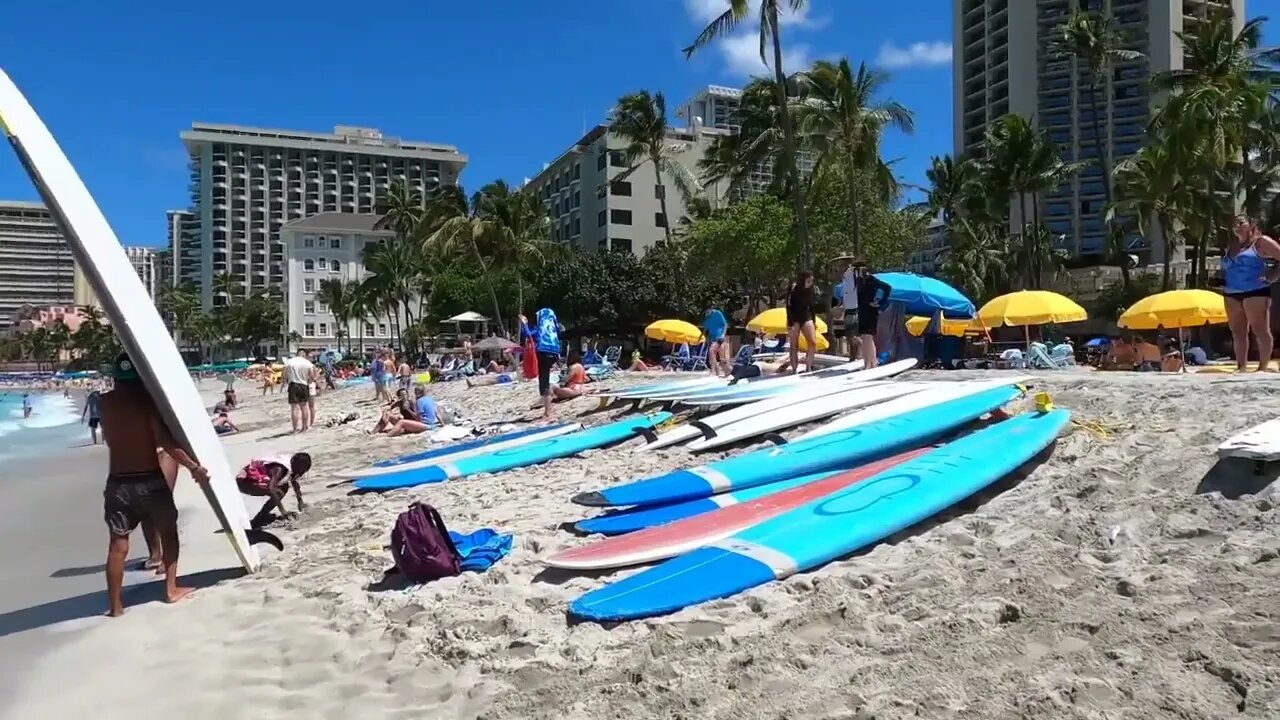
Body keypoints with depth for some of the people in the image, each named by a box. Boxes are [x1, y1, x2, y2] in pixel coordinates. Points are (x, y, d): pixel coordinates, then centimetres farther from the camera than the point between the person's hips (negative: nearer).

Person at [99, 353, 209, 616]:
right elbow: (165, 441, -19)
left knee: (118, 543, 7)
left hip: (118, 482, 3)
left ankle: (115, 605, 11)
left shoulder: (105, 402, 1)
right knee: (168, 531, 15)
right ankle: (171, 590, 18)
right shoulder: (147, 399, -10)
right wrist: (194, 466, -17)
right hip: (150, 479, -3)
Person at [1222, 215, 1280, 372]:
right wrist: (1222, 282, 12)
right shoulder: (1230, 247, 20)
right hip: (1231, 294, 7)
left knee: (1260, 331, -6)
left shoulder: (1261, 242, 1)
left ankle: (1263, 367, -6)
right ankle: (1240, 367, 8)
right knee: (1237, 332, 6)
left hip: (1255, 292, -7)